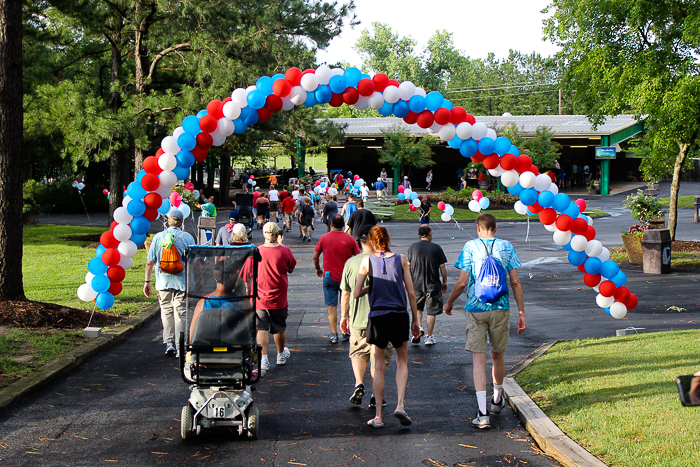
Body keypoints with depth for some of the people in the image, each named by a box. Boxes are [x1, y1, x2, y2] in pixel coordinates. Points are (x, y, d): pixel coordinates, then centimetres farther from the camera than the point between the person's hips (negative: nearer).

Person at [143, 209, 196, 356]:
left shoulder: (158, 237, 4)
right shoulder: (187, 237, 0)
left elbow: (150, 262, 3)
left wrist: (147, 281, 11)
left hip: (163, 282, 1)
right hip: (182, 281, -1)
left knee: (166, 311, 14)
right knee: (180, 312, 2)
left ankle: (169, 343, 6)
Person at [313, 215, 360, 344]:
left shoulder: (324, 238, -4)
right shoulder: (350, 239, -3)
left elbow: (315, 256, 1)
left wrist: (318, 268, 19)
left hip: (329, 276, -1)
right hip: (346, 277, 1)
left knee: (332, 305, 2)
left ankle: (334, 334, 1)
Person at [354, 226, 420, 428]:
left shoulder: (367, 261, -1)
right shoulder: (401, 259, 1)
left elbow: (356, 293, -4)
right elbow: (411, 293, 1)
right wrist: (415, 319, 9)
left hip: (377, 316, 0)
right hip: (399, 315, 0)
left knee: (379, 367, 8)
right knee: (402, 361, 17)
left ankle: (378, 416, 10)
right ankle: (400, 405, -2)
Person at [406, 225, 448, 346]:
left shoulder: (413, 247, -1)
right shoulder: (436, 248, -6)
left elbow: (407, 265, 2)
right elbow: (442, 267, -3)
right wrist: (445, 282, 10)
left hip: (416, 284, 2)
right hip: (433, 285, -2)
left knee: (417, 307, 20)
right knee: (431, 311, 8)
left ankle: (418, 327, -3)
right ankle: (429, 337, 11)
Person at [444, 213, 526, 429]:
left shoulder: (470, 247, -3)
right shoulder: (506, 247, 3)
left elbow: (462, 283, -7)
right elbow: (515, 282, 1)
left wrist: (449, 303, 10)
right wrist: (521, 312, 6)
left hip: (475, 309, -2)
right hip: (500, 308, 2)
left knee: (478, 360, -3)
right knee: (497, 355, 20)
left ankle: (483, 412, -12)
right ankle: (497, 399, 40)